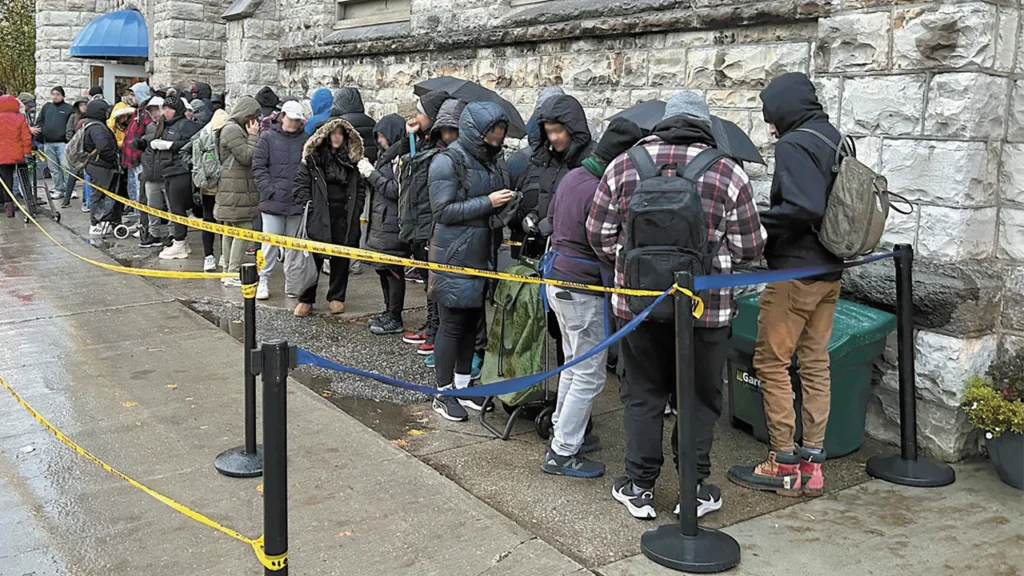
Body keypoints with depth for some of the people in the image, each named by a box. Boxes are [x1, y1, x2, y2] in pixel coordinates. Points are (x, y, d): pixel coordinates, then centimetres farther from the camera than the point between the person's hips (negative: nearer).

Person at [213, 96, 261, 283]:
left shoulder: (238, 129, 19)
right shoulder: (232, 130, -12)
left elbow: (248, 157, 20)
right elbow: (247, 157, -15)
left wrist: (252, 136, 11)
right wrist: (253, 136, -8)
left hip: (234, 190, 11)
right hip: (236, 189, -11)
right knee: (243, 229, -9)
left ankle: (228, 271, 20)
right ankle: (233, 273, -7)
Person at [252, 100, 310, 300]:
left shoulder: (306, 140, 5)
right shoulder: (268, 138, 2)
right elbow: (258, 166, 0)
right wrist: (269, 189, -9)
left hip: (297, 201, 2)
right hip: (273, 201, -2)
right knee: (270, 243, -1)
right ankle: (263, 281, 8)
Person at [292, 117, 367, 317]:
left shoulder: (352, 158, 10)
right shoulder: (312, 158, 1)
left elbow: (360, 186, 15)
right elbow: (301, 184, 2)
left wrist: (355, 207, 4)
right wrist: (309, 205, -7)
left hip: (345, 218, 3)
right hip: (319, 217, -3)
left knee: (341, 259, 8)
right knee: (314, 258, -1)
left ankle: (336, 297, 21)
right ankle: (306, 299, 8)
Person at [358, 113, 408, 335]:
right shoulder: (387, 155, 16)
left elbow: (396, 190, -21)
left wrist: (372, 173, -13)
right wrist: (368, 173, 4)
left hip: (392, 224, -10)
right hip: (380, 222, 10)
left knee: (393, 270, -3)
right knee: (384, 268, 16)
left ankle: (395, 319, 4)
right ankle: (389, 312, 27)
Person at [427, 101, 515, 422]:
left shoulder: (493, 160, 10)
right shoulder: (448, 161, -11)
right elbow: (443, 210, -16)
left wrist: (508, 202, 2)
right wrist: (488, 203, -20)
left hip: (483, 254, 7)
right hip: (455, 256, -7)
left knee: (472, 321, 15)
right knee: (452, 324, 0)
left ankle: (462, 384, 28)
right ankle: (443, 394, 12)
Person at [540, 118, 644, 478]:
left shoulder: (572, 176, 4)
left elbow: (551, 218, 17)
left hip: (557, 281, 10)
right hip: (583, 290, -10)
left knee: (573, 364, 22)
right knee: (590, 376, 1)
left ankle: (564, 433, 33)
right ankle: (562, 453, 7)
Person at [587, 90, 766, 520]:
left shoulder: (624, 165, 2)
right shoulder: (728, 172, -3)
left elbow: (598, 233, 5)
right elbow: (749, 247, -1)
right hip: (707, 307, -1)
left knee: (642, 395, 14)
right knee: (700, 398, 13)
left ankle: (639, 488, 21)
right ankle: (693, 489, 21)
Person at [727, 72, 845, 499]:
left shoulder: (794, 144, -15)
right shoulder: (835, 139, 12)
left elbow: (803, 208, -26)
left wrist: (757, 223, -15)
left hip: (795, 272, -9)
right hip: (829, 272, 9)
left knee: (772, 363, 0)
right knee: (815, 363, 11)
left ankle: (784, 466, 6)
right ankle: (811, 463, 17)